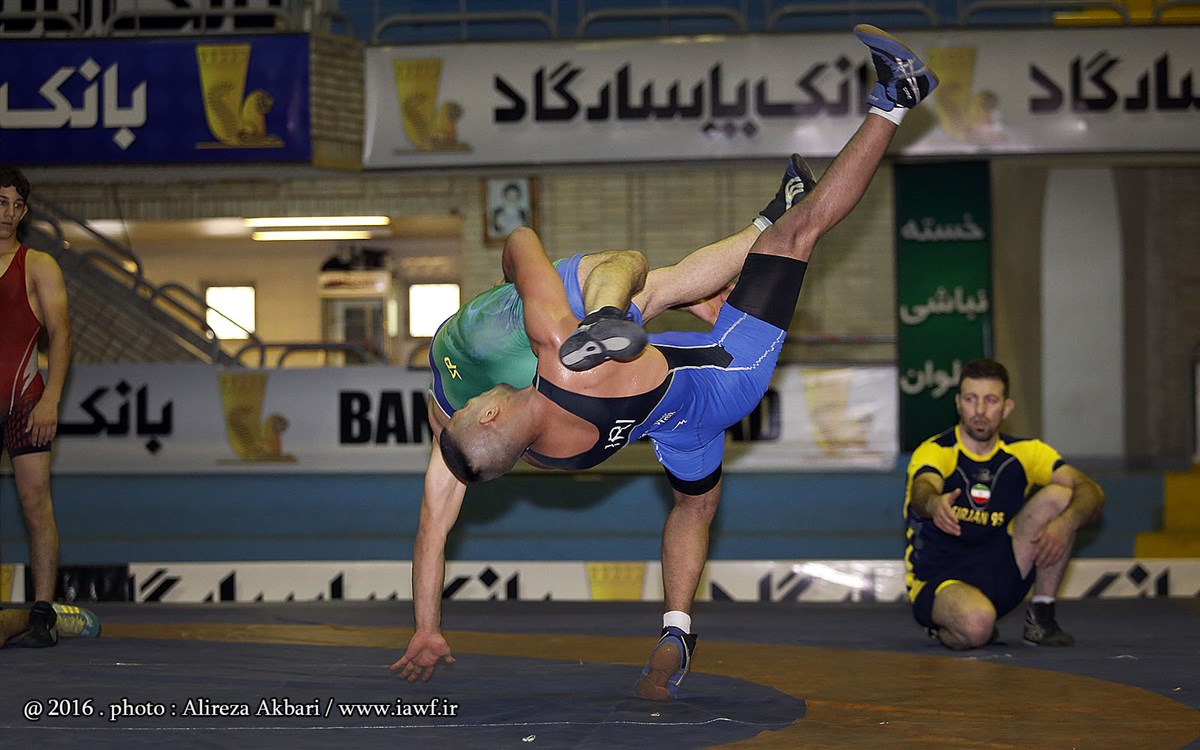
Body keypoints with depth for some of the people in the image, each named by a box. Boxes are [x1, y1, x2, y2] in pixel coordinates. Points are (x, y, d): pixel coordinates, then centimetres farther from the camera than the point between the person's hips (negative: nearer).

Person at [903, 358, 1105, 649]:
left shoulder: (1022, 453, 2)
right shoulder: (935, 451, -12)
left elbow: (1091, 491, -8)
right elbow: (923, 489, -36)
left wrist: (1066, 524, -31)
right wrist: (934, 504, -62)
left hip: (1000, 574, 5)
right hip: (937, 580, -5)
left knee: (1058, 495, -14)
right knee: (977, 624, -40)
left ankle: (1041, 616, -4)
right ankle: (945, 631, -1)